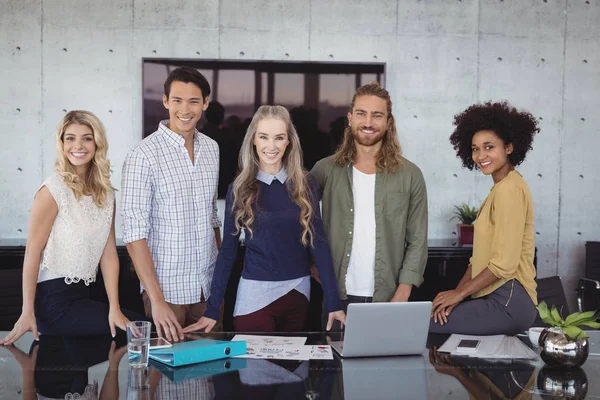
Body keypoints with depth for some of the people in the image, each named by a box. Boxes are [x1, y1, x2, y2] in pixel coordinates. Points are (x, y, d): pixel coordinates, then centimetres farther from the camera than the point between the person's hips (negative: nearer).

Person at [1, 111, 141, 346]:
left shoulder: (106, 193, 7)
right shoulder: (53, 190, -11)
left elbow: (109, 254, 2)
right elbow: (33, 251, -13)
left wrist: (114, 308, -7)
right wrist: (27, 313, -17)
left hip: (82, 295, 6)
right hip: (54, 299, -6)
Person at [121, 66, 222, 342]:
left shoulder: (211, 148, 6)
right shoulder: (144, 155, -13)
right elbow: (134, 233, -17)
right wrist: (156, 300, -21)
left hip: (210, 287, 5)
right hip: (167, 289, -5)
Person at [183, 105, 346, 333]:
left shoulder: (305, 185, -1)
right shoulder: (240, 188, -3)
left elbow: (318, 243, 0)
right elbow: (228, 250, 0)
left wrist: (334, 302, -5)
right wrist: (212, 309, -5)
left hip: (298, 291, 2)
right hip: (255, 294, -2)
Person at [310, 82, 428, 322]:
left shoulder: (410, 175, 0)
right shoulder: (325, 170, 1)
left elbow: (417, 241, -1)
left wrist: (401, 296, -9)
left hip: (387, 298, 0)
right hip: (336, 297, 1)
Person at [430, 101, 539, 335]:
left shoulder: (509, 189, -13)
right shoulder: (499, 189, 17)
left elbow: (504, 263, -19)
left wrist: (460, 293, -10)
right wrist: (457, 292, 3)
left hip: (508, 302, -9)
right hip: (496, 298, 9)